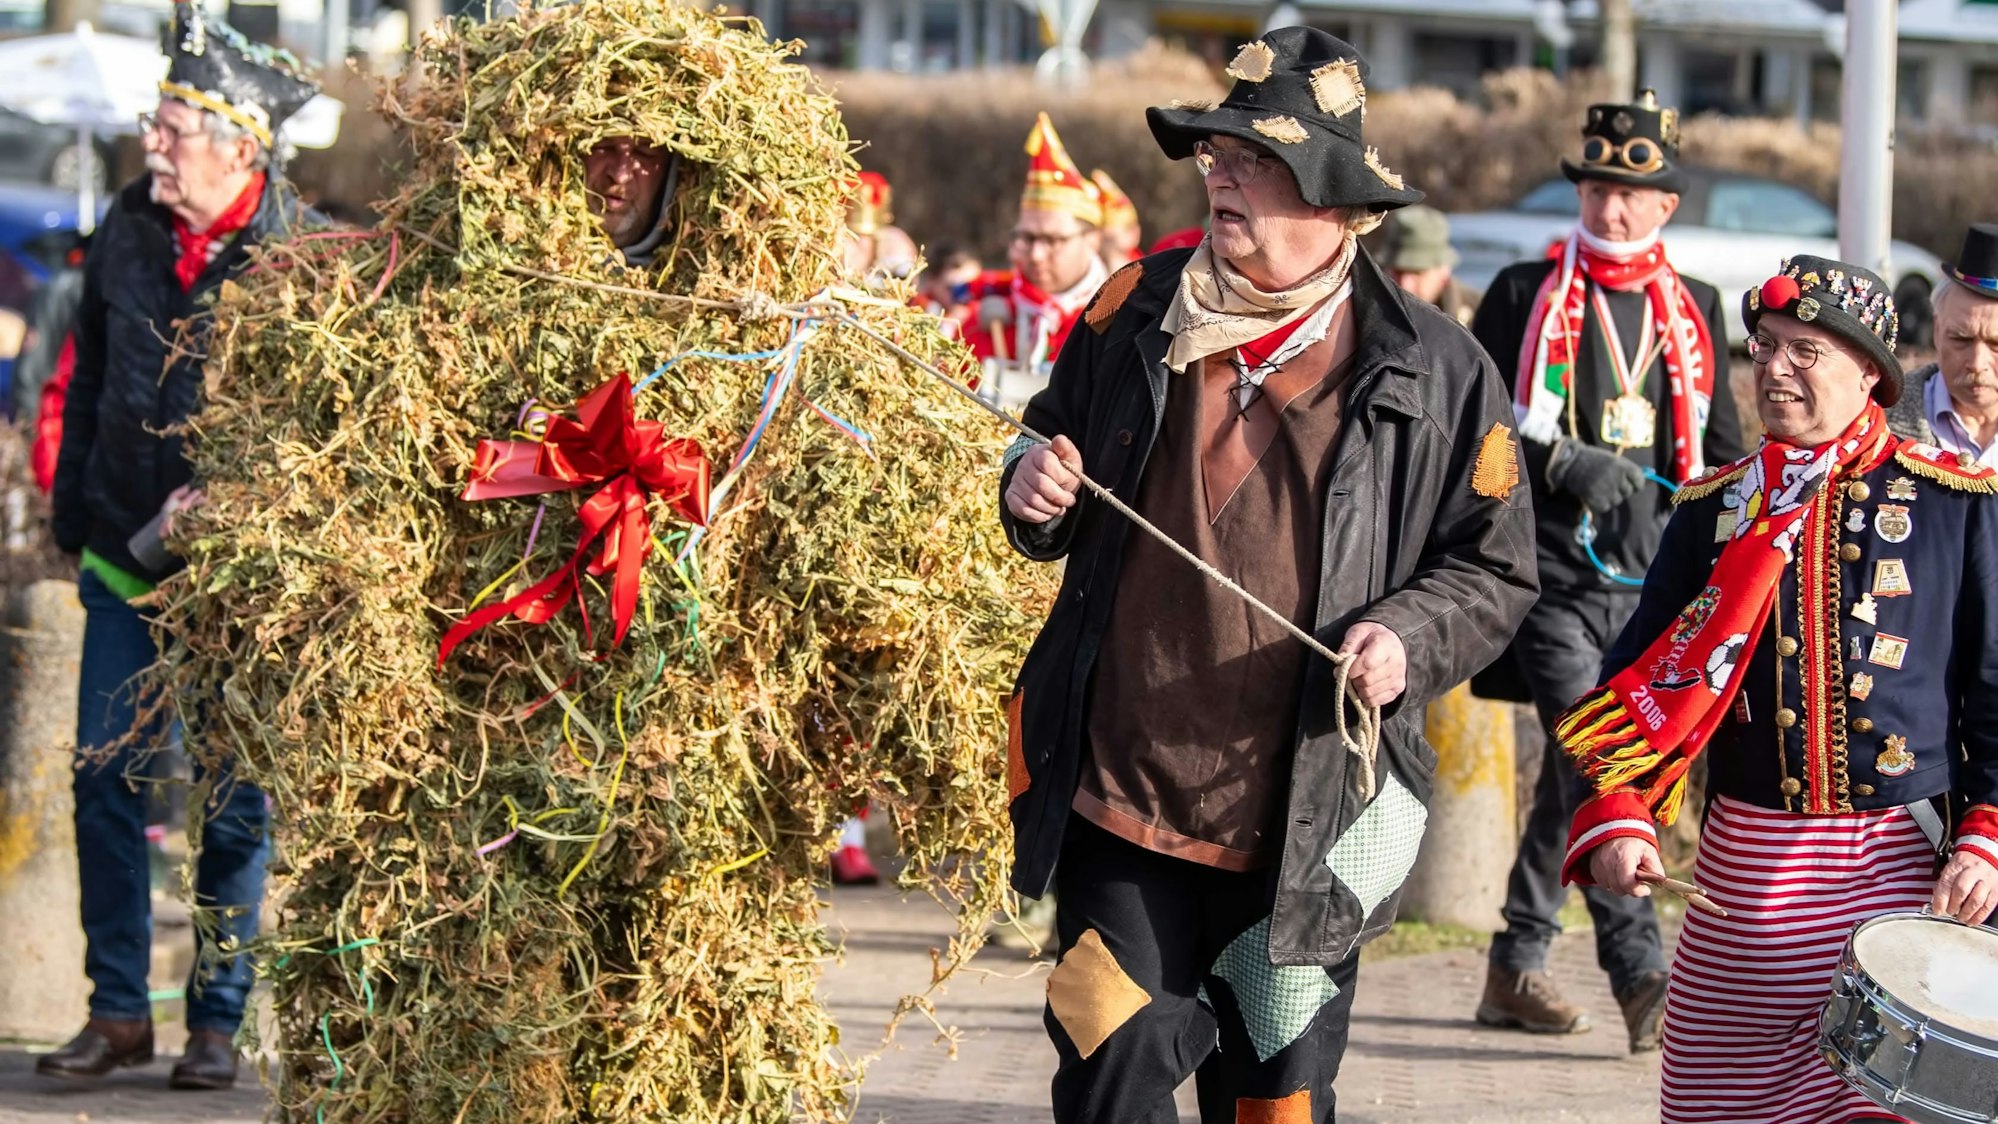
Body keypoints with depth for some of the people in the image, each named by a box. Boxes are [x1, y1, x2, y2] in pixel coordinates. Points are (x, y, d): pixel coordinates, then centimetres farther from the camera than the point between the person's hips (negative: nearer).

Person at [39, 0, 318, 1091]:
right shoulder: (129, 226, 4)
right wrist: (73, 510, 16)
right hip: (127, 553, 5)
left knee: (231, 797, 1)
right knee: (103, 777, 2)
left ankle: (218, 1021, 10)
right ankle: (118, 1011, 11)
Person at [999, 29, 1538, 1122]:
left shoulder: (1433, 372, -4)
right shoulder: (1136, 314, 4)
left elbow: (1493, 568, 3)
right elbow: (1055, 451, 19)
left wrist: (1409, 638, -16)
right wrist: (1030, 492, -4)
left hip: (1302, 827, -1)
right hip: (1119, 797, 2)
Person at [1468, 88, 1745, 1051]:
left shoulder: (1693, 310, 14)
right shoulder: (1525, 294, 2)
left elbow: (1719, 448, 21)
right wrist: (1562, 463, -16)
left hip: (1649, 574, 4)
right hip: (1551, 566, -4)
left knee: (1576, 769, 9)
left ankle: (1516, 967, 19)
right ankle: (1639, 976, -22)